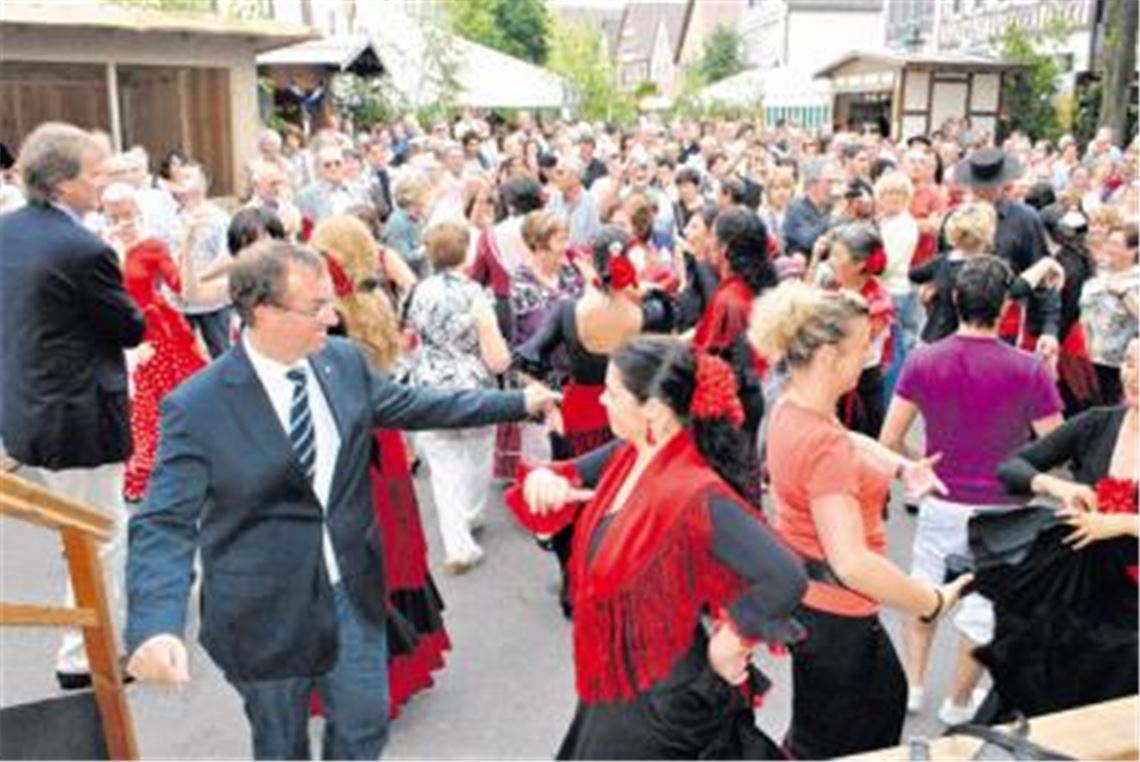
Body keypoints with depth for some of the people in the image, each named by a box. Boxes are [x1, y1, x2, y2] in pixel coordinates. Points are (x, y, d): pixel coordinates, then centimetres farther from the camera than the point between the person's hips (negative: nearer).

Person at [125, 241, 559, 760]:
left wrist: (518, 403, 9)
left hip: (351, 589, 4)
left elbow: (414, 404, 8)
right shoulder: (197, 406, -21)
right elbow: (165, 524, -23)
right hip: (266, 608, -4)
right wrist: (155, 626, -39)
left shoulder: (344, 360, -5)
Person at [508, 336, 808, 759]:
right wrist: (544, 478, -14)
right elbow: (574, 474, 10)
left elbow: (785, 579, -35)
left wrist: (726, 642, -21)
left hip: (662, 697, -8)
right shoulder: (626, 456, -4)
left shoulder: (694, 494, -30)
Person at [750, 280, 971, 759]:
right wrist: (935, 602, -25)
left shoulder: (791, 409, -2)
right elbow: (852, 563, -37)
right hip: (831, 612, -10)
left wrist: (903, 466, 6)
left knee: (885, 696, 31)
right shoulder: (823, 444, -32)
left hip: (805, 591, 10)